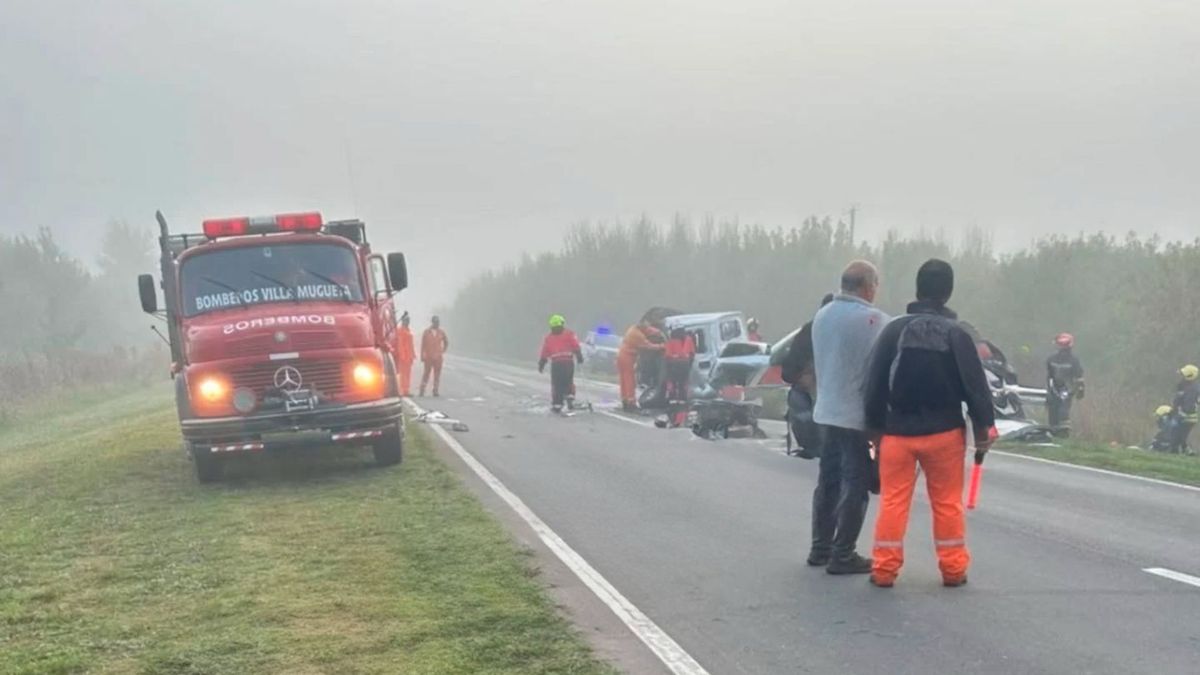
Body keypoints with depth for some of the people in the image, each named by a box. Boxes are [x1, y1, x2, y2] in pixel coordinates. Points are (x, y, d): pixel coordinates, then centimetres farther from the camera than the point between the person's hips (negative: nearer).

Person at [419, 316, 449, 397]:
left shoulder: (441, 333, 6)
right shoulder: (426, 332, 1)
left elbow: (446, 342, 20)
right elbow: (423, 345, 2)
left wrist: (443, 351, 10)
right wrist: (422, 356, -2)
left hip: (438, 357, 2)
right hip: (428, 357, -2)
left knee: (437, 375, 0)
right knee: (426, 373, -2)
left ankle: (435, 391, 3)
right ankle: (422, 391, 1)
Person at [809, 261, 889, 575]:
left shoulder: (822, 316, 6)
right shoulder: (873, 320, -16)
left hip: (827, 411, 7)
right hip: (860, 415, -7)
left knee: (828, 481, 16)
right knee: (854, 486, -1)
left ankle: (821, 548, 23)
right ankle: (842, 555, 1)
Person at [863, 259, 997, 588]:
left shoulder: (895, 331, -3)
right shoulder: (956, 335, -6)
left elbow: (875, 384, -1)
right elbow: (976, 386, -7)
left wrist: (875, 426, 7)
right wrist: (984, 430, 1)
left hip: (898, 431, 1)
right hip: (944, 432, -1)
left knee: (893, 501, 5)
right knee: (947, 502, 8)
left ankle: (884, 568, 4)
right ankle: (953, 568, 11)